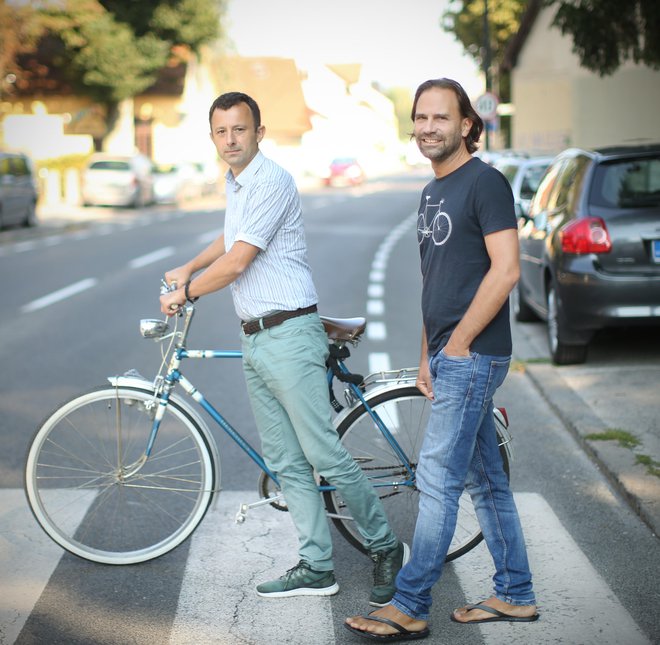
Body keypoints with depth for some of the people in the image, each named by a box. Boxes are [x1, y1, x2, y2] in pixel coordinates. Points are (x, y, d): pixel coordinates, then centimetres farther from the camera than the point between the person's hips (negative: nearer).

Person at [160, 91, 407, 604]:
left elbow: (236, 263, -18)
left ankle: (386, 548, 8)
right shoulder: (235, 185, 16)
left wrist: (185, 294, -4)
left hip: (288, 336, -9)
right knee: (286, 464, 9)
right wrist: (188, 269, 26)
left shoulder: (271, 182, -14)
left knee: (325, 455, -7)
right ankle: (316, 568, 14)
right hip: (255, 343, 9)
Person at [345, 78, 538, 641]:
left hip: (472, 357, -9)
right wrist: (427, 356, 15)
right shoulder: (433, 192, 17)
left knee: (438, 480, -8)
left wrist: (457, 344, -15)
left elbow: (505, 270, -18)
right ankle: (516, 595, 22)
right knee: (485, 479, 13)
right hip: (448, 357, 9)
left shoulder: (485, 182, -11)